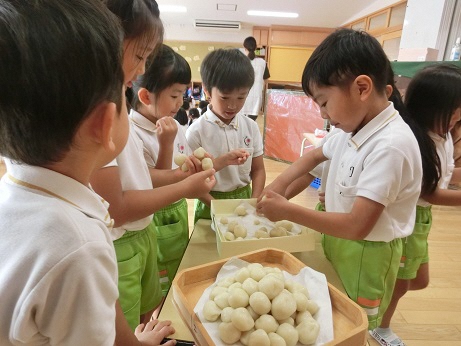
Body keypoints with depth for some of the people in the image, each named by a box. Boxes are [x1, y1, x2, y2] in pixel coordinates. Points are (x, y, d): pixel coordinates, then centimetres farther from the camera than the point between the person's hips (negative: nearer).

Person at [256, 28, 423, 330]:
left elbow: (357, 226, -31)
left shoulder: (391, 145, -28)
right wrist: (279, 184, -1)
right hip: (335, 240, 7)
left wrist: (288, 211, -26)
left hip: (365, 255, -7)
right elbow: (315, 155, 15)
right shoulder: (352, 130, -2)